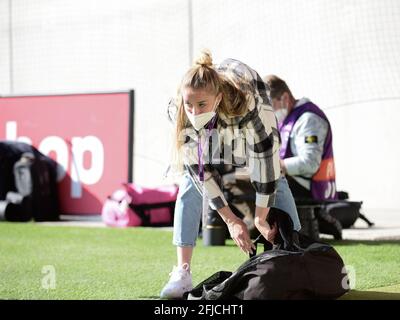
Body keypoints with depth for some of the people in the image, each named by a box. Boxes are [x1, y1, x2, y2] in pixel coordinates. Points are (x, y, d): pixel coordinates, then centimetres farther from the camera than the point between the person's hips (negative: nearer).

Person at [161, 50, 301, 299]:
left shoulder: (247, 102, -48)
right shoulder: (178, 112, -38)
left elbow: (264, 158, -39)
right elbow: (200, 169, -28)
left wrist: (261, 218, -34)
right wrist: (231, 220, -27)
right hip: (208, 137, 2)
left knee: (276, 179, -13)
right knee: (190, 187, -13)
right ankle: (182, 273, -13)